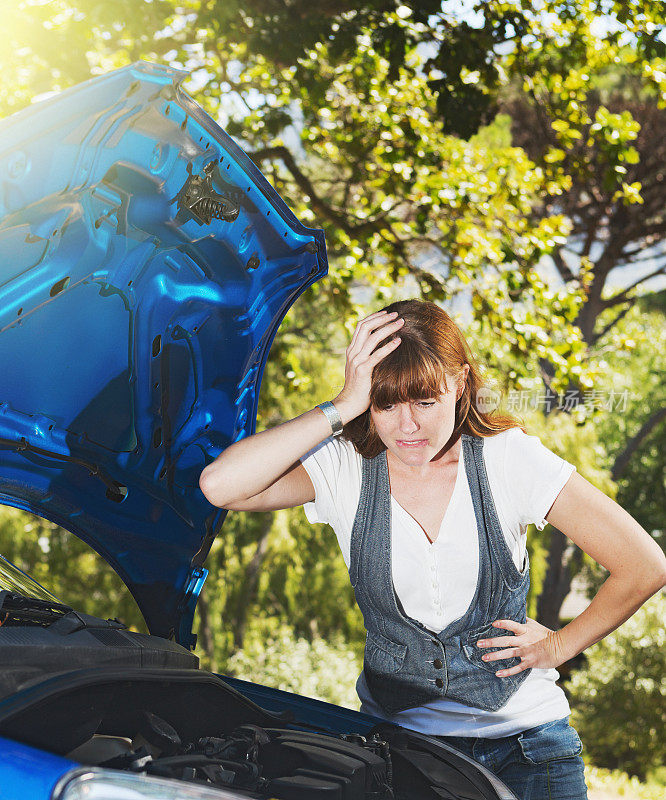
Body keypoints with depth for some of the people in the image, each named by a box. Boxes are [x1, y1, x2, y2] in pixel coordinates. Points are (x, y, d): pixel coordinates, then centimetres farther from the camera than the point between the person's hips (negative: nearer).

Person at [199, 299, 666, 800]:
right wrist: (342, 407, -25)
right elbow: (220, 486, -27)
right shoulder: (345, 467, -7)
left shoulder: (509, 458, -9)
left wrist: (560, 645, -1)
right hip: (396, 735, 1)